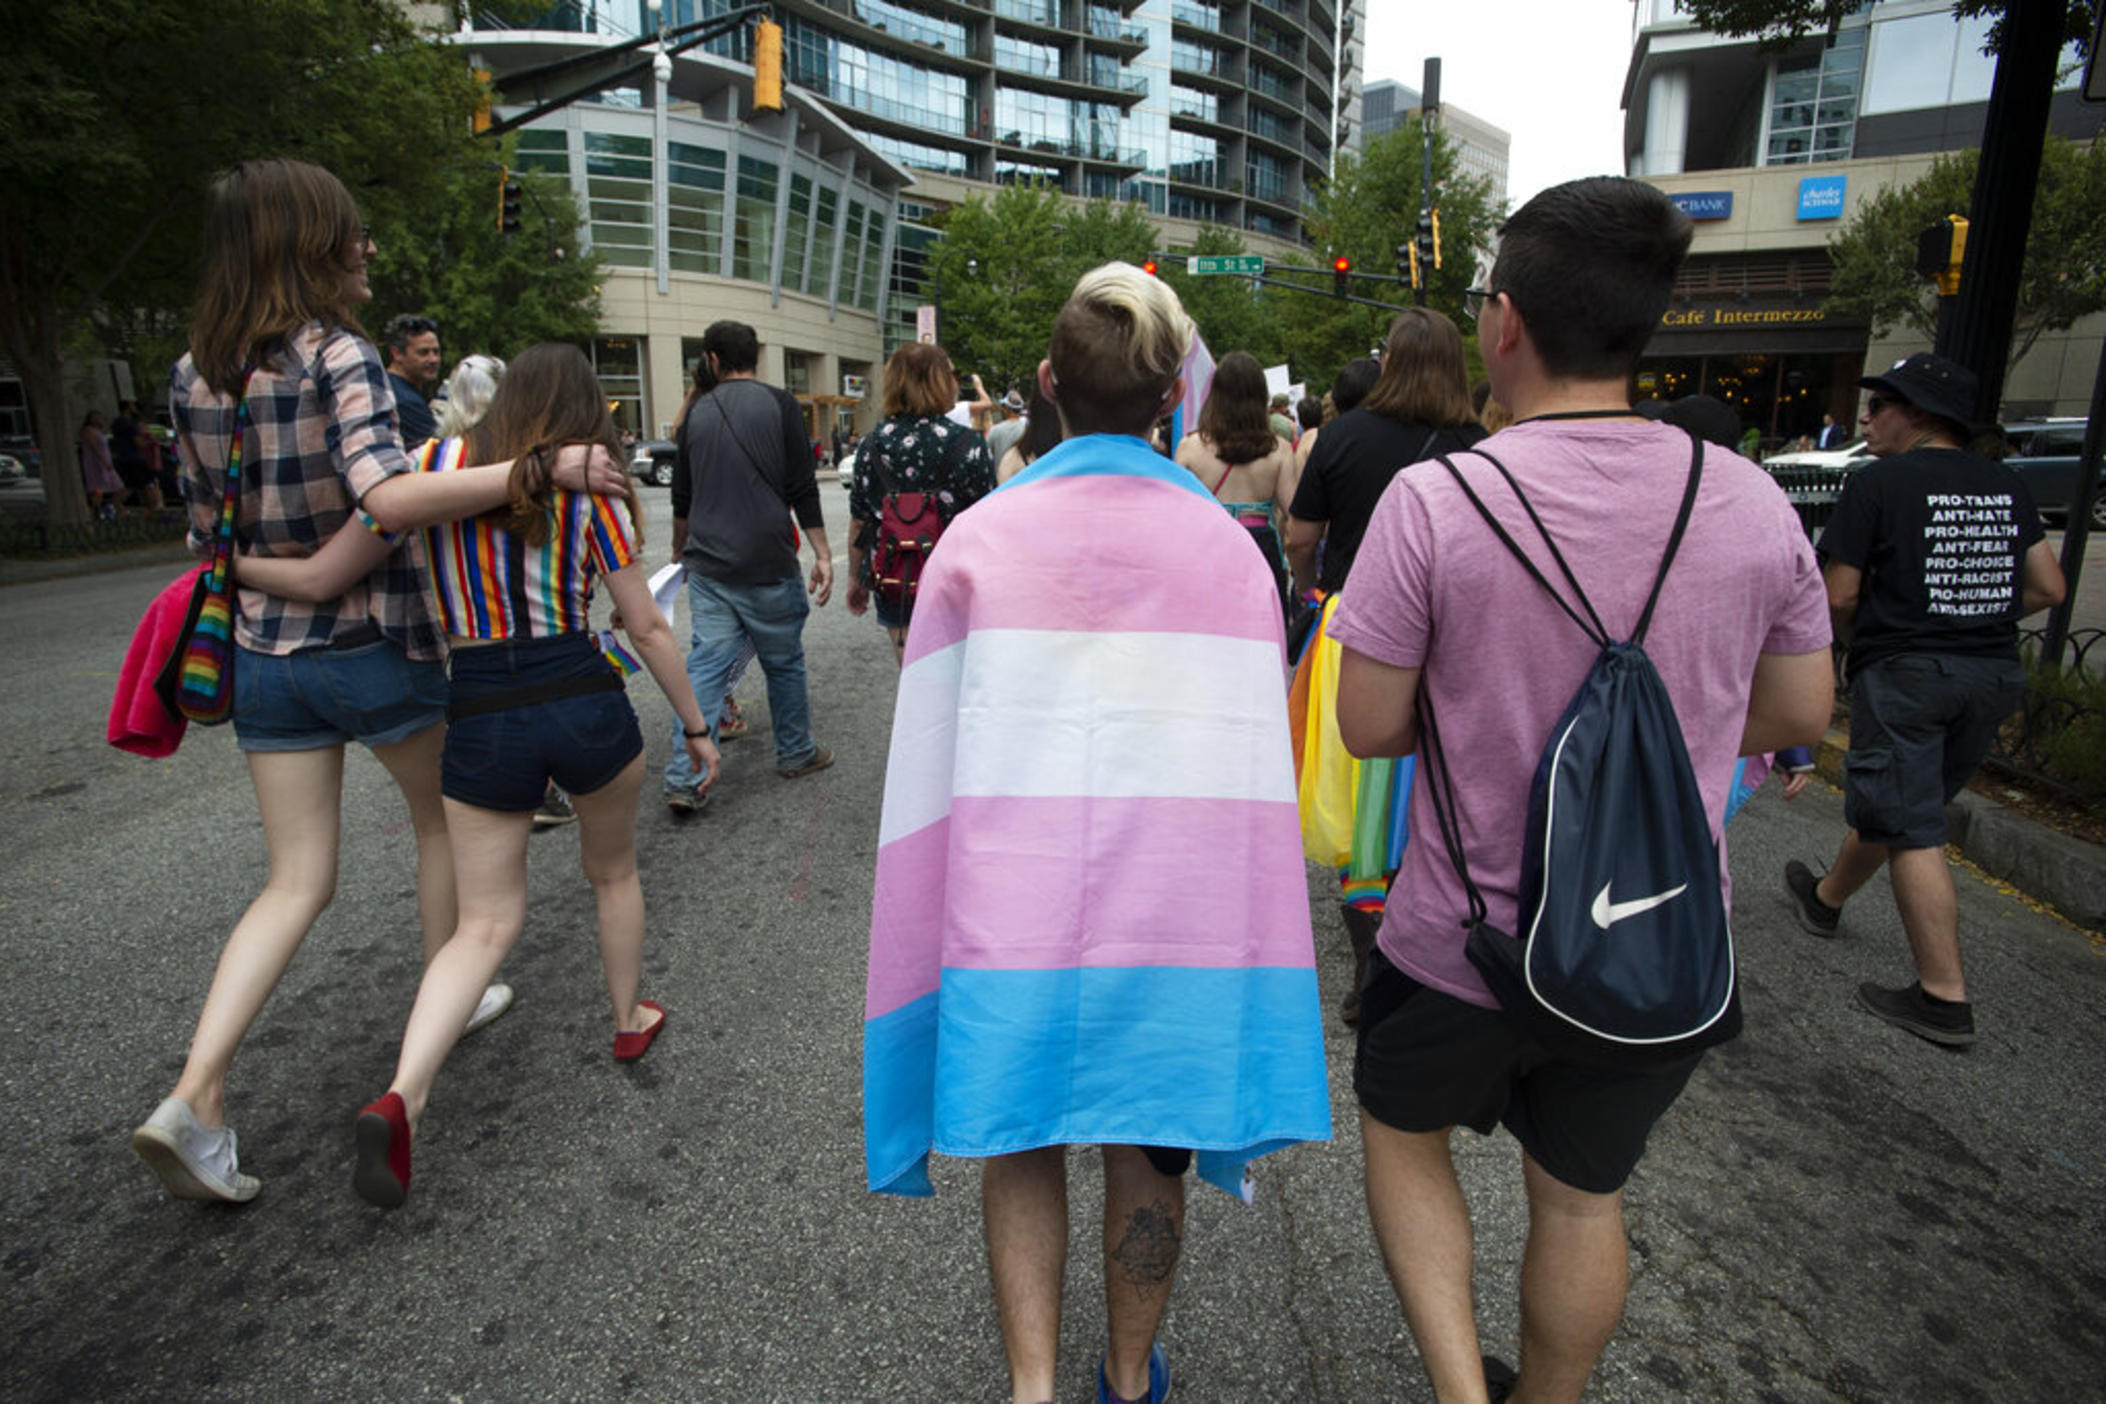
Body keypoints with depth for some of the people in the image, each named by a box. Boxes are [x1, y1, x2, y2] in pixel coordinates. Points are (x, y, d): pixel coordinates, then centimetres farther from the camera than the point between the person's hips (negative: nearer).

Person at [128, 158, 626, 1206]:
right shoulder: (338, 355, -15)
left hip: (265, 653, 5)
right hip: (375, 646, -5)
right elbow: (388, 496, -32)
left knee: (298, 880, 11)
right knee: (443, 821, 21)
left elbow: (208, 531, 10)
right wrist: (543, 466, -31)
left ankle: (195, 1096, 1)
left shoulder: (194, 376, 5)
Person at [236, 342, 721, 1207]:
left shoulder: (436, 465, 0)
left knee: (486, 923, 9)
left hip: (482, 721, 1)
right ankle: (629, 1022, 41)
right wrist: (696, 726, 9)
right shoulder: (593, 493, -2)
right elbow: (648, 629, -1)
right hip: (585, 705, -1)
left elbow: (320, 579, -1)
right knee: (614, 873, 25)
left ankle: (401, 1096, -9)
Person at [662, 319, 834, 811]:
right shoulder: (779, 404, -2)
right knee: (784, 661, 12)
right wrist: (821, 554, -4)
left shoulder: (698, 412, 9)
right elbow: (802, 489, -8)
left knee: (705, 665, 4)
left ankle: (684, 779, -1)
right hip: (767, 565, -3)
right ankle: (796, 753, 26)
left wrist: (683, 552, 30)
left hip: (707, 565, 3)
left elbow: (682, 498, 17)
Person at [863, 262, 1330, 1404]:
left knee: (1020, 1152, 21)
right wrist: (1225, 929, 11)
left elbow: (930, 760, -2)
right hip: (1174, 913, 2)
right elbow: (1253, 765, 0)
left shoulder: (979, 539, -6)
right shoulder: (1226, 549, -3)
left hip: (1011, 910, -1)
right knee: (1146, 1156, 21)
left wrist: (956, 919, 10)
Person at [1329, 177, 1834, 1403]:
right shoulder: (1751, 501, -7)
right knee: (1583, 1199, 25)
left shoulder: (1434, 501, -19)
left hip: (1467, 940, -3)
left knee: (1402, 1130, 26)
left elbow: (1369, 726, -14)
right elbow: (1799, 718, 4)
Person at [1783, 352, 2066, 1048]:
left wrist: (1862, 642, 9)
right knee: (1895, 802, 21)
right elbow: (2048, 588, 9)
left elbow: (1839, 596, -10)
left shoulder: (1877, 482, -9)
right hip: (1995, 672, 7)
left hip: (1904, 673, -7)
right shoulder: (2008, 486, 10)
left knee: (1911, 831, -4)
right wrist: (1974, 619, 18)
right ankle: (1825, 898, 42)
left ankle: (1945, 997, -2)